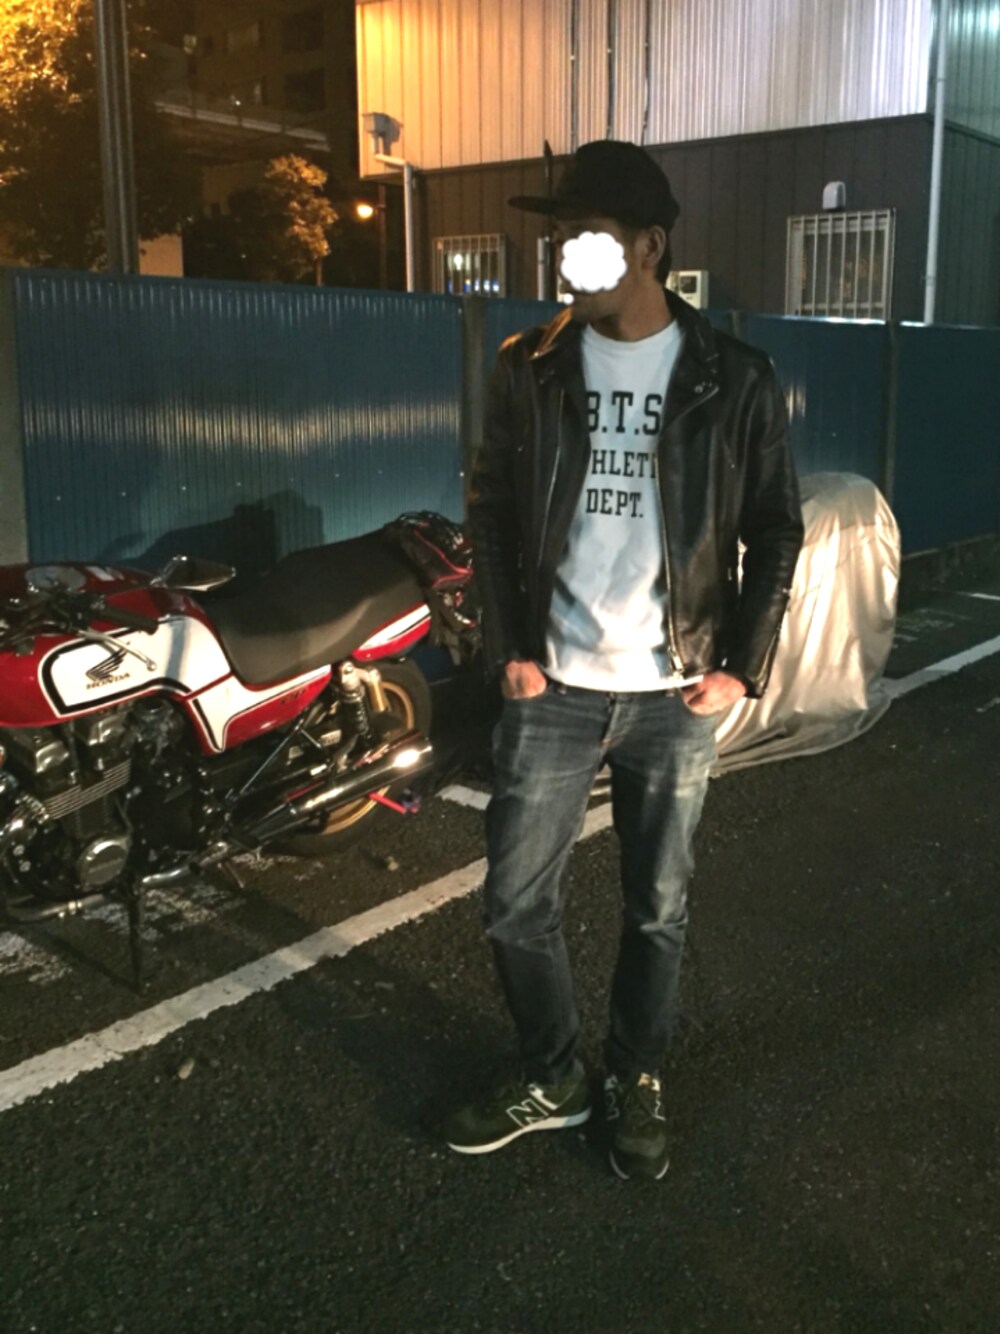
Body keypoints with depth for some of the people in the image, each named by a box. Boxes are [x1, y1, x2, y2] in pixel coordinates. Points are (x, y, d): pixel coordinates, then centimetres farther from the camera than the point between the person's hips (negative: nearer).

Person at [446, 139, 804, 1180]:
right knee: (515, 905, 5)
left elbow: (774, 528, 2)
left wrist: (742, 667, -5)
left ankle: (636, 1083, 33)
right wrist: (508, 647, -2)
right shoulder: (530, 368, 2)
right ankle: (551, 1080, 28)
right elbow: (491, 509, 6)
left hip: (676, 694, -1)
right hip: (553, 688, 2)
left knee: (658, 909, 11)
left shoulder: (733, 380, -2)